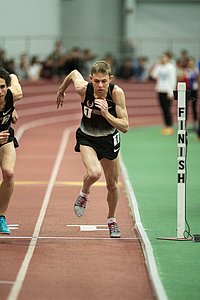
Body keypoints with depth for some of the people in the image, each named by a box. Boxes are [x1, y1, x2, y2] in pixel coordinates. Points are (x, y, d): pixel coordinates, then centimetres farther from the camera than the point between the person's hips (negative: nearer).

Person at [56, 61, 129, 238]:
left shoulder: (117, 92, -28)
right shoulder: (83, 88, -27)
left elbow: (125, 127, -26)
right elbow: (74, 73, -2)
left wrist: (106, 114, -40)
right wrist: (61, 90, 15)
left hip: (109, 138, 1)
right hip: (87, 138, -1)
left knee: (112, 185, 12)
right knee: (94, 173, -29)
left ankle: (112, 220, 40)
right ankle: (84, 194, 7)